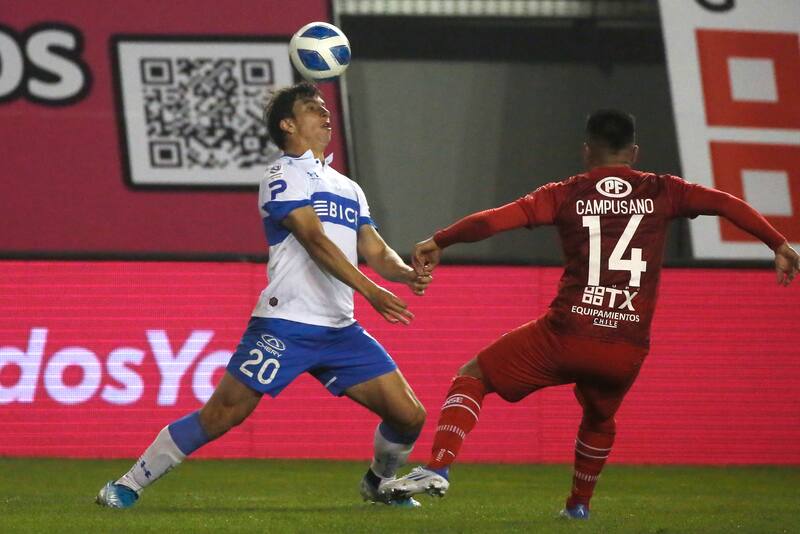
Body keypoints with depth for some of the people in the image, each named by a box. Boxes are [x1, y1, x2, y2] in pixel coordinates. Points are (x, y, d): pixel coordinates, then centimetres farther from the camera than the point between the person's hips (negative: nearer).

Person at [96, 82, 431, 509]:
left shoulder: (349, 189, 21)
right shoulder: (284, 177, -3)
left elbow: (376, 252, 17)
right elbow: (316, 242, -16)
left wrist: (407, 273, -7)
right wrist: (371, 291, -26)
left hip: (339, 329, 7)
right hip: (285, 325, -7)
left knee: (409, 416, 1)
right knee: (222, 415, -11)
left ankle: (378, 482, 29)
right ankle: (130, 484, 0)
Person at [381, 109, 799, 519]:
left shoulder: (566, 195, 2)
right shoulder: (660, 192, 7)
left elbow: (494, 219, -7)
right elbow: (726, 204, 3)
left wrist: (438, 242, 3)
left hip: (566, 336, -2)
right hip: (627, 349, 2)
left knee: (473, 376, 14)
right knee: (599, 419, 35)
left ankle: (437, 469, -3)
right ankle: (579, 505, 43)